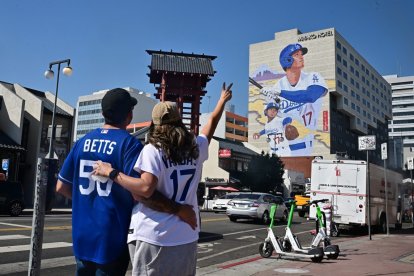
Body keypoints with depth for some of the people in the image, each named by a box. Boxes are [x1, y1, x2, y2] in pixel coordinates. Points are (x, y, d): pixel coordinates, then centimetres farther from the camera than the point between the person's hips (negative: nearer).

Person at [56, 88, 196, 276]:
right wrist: (178, 210, -18)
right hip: (111, 239, -5)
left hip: (82, 238, 5)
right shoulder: (129, 144, -13)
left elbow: (61, 187, 9)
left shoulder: (83, 142, 4)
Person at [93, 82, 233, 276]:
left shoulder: (152, 150, -8)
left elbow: (146, 188, -19)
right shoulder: (196, 147, 8)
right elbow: (212, 123, 25)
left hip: (153, 238, -5)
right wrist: (223, 99, 42)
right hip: (187, 238, 5)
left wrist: (111, 172, -10)